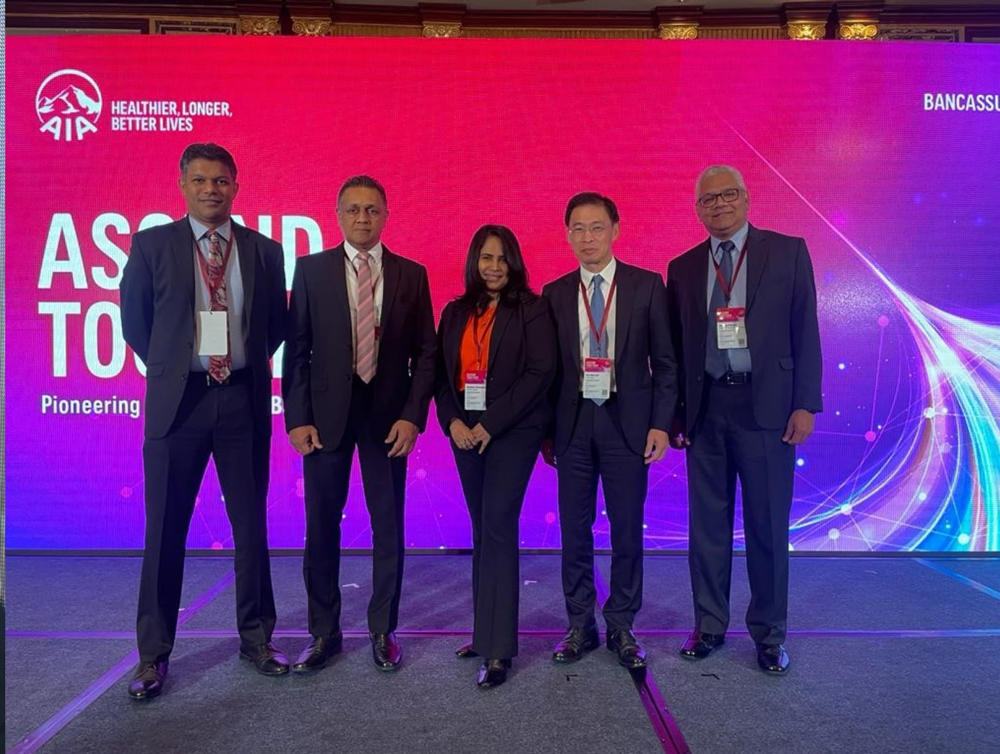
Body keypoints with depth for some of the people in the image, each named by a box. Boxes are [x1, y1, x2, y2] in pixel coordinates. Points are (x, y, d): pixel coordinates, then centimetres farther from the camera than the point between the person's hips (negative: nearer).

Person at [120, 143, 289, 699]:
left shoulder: (264, 251, 6)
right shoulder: (152, 245, 2)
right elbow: (134, 319, 9)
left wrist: (248, 364, 7)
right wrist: (169, 367, 9)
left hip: (244, 399, 1)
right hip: (178, 400, -1)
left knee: (252, 524, 9)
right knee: (165, 529, 6)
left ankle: (257, 638, 25)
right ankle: (154, 654, 21)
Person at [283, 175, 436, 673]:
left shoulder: (411, 274, 5)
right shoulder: (310, 269, 4)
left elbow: (425, 352, 4)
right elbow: (296, 348, 2)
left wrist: (412, 415, -5)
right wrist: (297, 417, -5)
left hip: (388, 415, 1)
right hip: (325, 413, 0)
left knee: (388, 527, 7)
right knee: (321, 526, 7)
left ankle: (383, 632, 23)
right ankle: (324, 633, 23)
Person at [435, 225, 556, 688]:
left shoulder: (532, 310, -3)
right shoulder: (456, 313, 12)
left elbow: (540, 372, -11)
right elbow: (442, 372, 10)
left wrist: (492, 424, -15)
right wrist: (452, 421, -7)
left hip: (512, 432, -5)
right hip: (467, 434, 5)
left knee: (498, 528, -11)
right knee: (482, 530, 11)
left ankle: (498, 650, -5)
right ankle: (485, 631, 22)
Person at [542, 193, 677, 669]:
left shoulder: (647, 286, 1)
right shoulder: (555, 293, 6)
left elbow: (664, 361, 2)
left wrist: (660, 424, -5)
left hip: (628, 421, -1)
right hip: (573, 423, 2)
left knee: (627, 531, 6)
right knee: (574, 531, 8)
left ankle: (621, 628, 21)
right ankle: (580, 626, 22)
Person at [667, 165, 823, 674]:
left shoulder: (788, 251, 4)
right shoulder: (683, 268, 10)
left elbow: (805, 331, 1)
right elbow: (675, 346, 10)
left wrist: (805, 404, -6)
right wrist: (674, 413, 6)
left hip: (766, 405, -2)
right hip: (705, 409, 2)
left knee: (768, 526, 4)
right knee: (708, 525, 9)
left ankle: (768, 634, 20)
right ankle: (709, 626, 24)